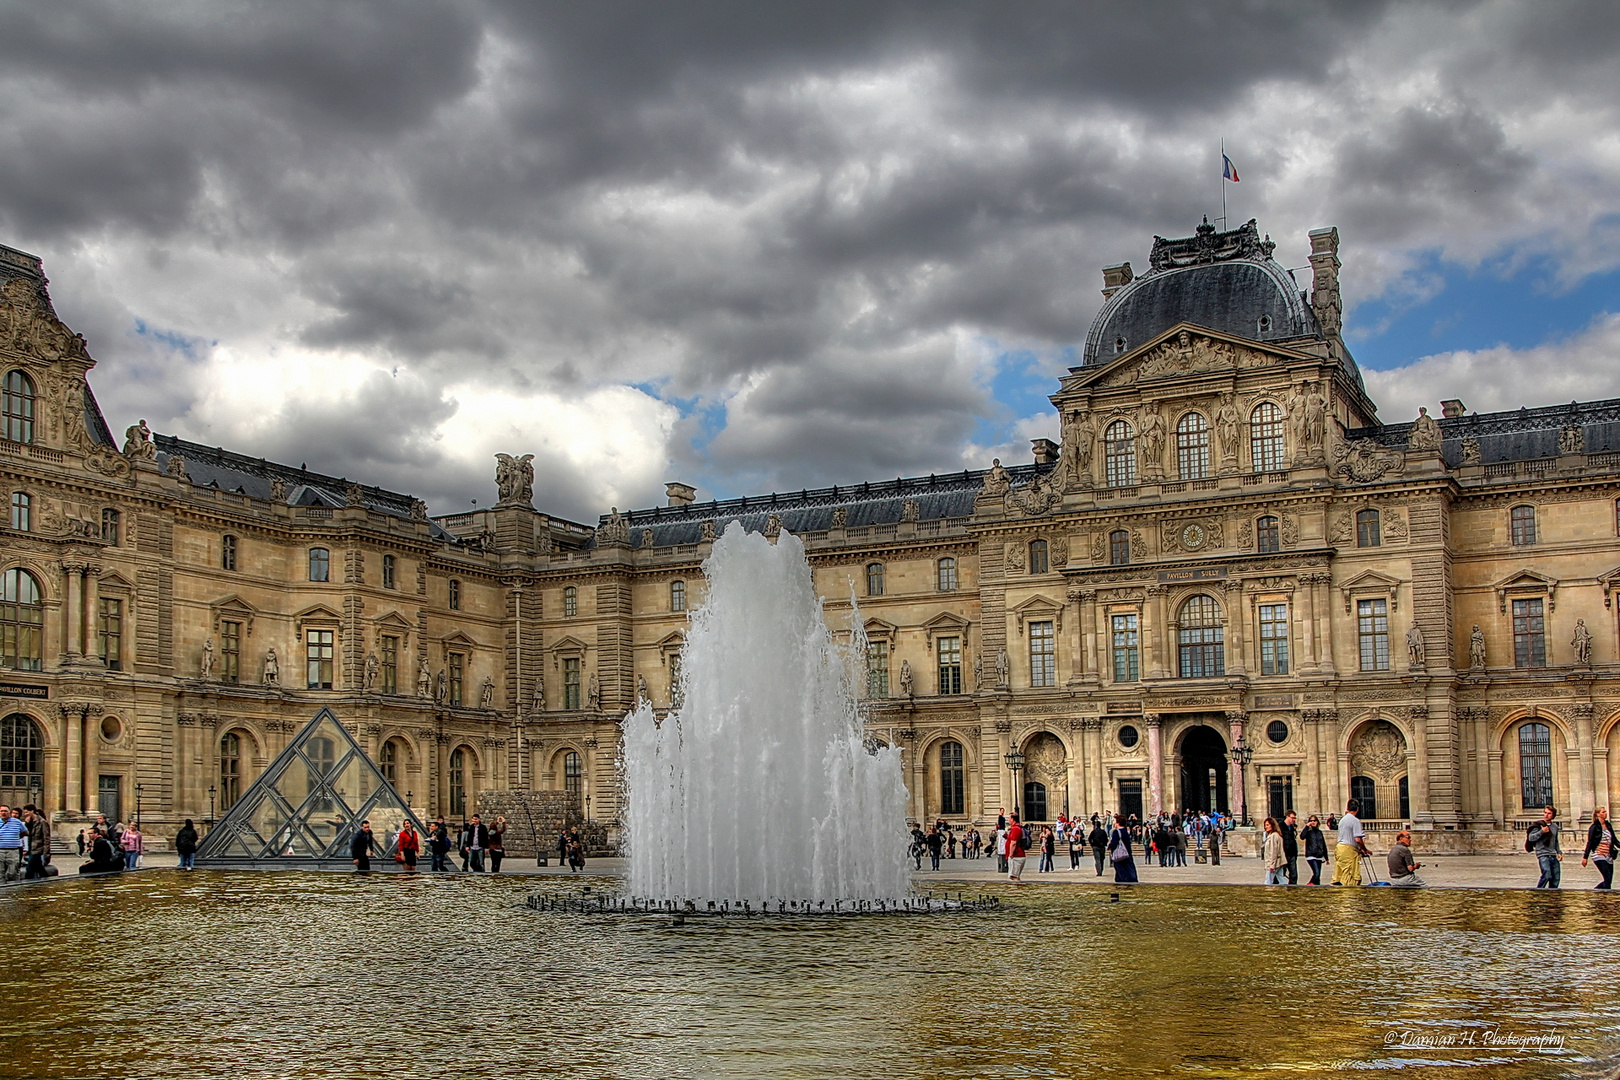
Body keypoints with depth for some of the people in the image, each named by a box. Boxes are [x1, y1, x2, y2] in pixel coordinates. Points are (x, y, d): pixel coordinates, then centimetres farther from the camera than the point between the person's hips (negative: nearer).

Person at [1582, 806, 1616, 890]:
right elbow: (1589, 843, -8)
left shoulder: (1608, 826, 12)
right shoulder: (1595, 827, -6)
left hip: (1608, 856, 7)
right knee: (1608, 878, -15)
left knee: (1608, 881, 5)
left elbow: (1614, 840, 19)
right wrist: (1585, 857, -12)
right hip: (1598, 855, -7)